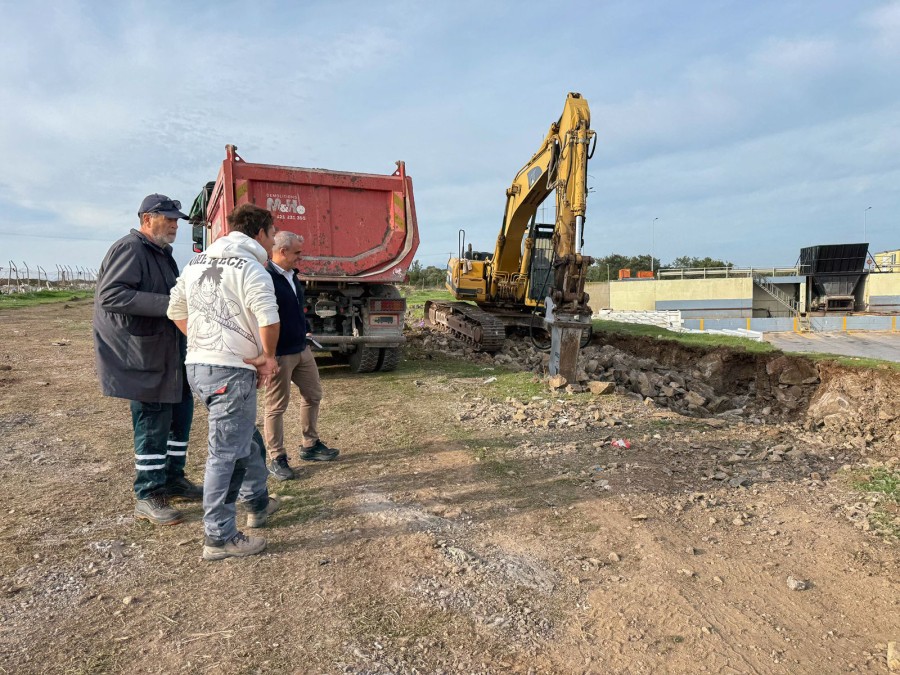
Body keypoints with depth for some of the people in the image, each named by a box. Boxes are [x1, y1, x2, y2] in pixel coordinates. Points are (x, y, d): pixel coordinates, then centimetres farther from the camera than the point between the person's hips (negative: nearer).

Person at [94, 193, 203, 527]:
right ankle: (148, 497, 10)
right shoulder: (129, 249, -14)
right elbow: (110, 295, -26)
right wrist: (167, 304, -29)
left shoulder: (162, 253, 17)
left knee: (180, 411, 15)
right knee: (152, 421, -4)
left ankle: (173, 478, 31)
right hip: (140, 355, -10)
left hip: (168, 352, 10)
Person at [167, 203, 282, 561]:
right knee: (226, 453, -1)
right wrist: (267, 357, -8)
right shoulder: (250, 268, -12)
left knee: (247, 438, 23)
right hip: (231, 371, -9)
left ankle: (258, 503, 38)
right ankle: (220, 537, 8)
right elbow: (269, 320, -24)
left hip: (197, 366, 9)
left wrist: (202, 342, 15)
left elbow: (177, 310, 18)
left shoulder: (196, 262, 14)